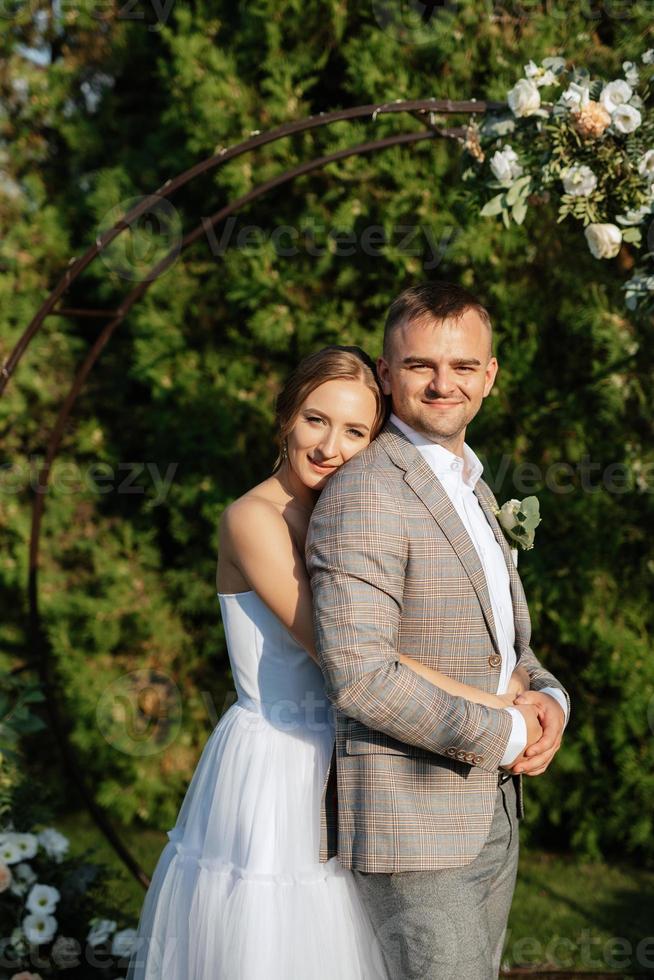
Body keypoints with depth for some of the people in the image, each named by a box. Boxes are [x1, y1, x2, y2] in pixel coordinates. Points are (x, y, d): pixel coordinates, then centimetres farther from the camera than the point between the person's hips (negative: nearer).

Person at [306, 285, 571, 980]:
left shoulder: (469, 486, 14)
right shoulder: (364, 494, -17)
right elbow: (358, 675, -26)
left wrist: (550, 700, -1)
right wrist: (505, 736, -18)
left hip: (490, 813, 9)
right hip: (410, 825, -9)